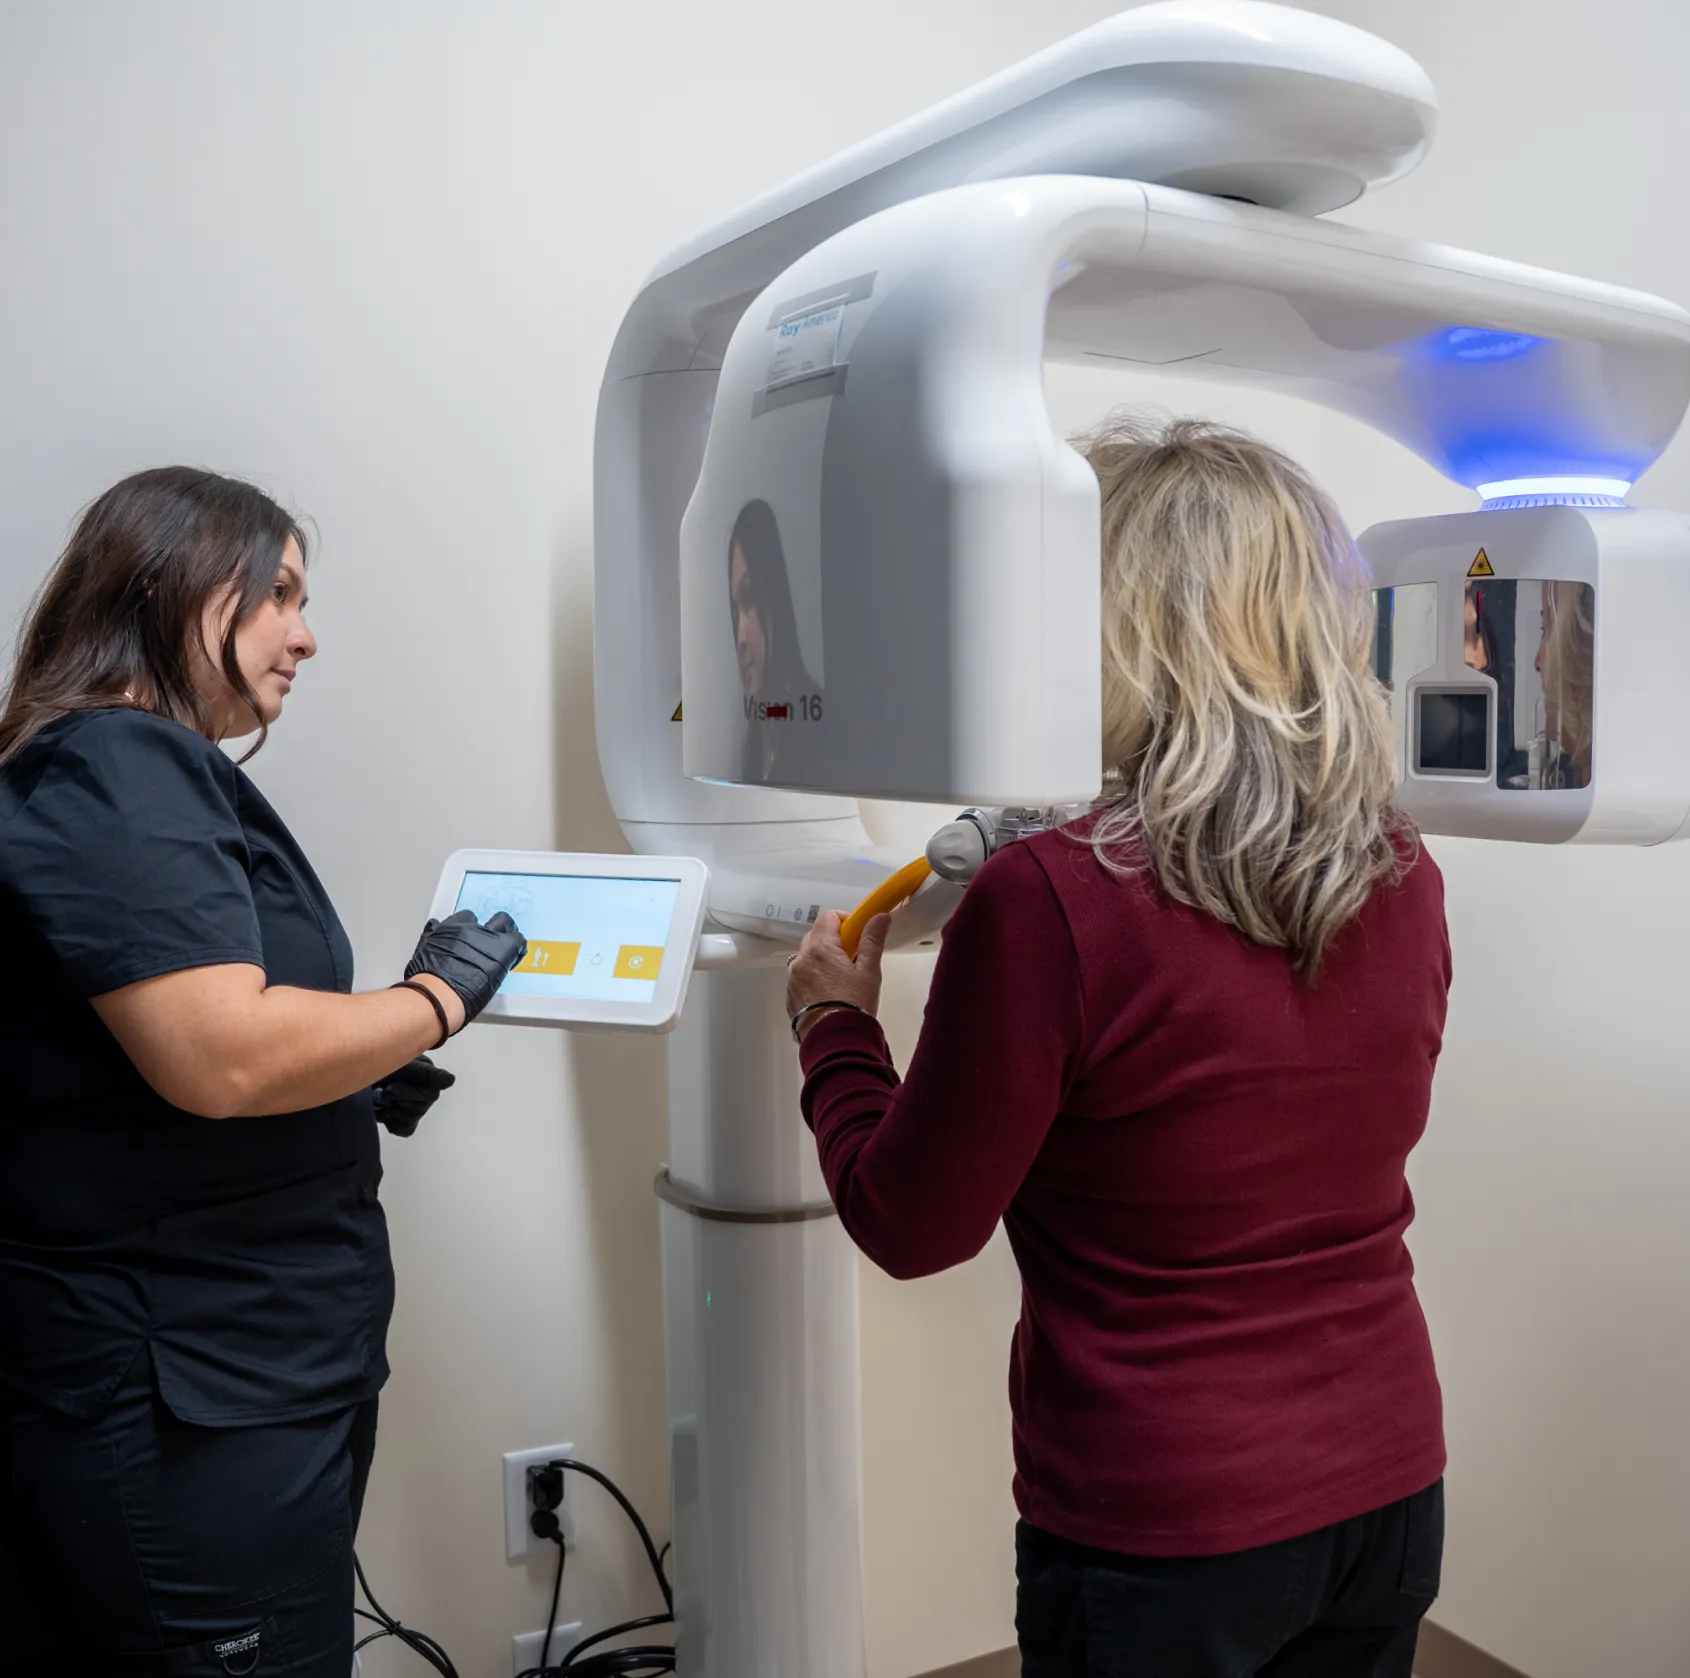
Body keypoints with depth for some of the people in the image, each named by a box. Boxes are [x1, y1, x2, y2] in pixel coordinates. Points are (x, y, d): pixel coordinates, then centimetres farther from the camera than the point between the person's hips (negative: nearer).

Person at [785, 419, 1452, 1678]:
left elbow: (910, 1227, -13)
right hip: (1390, 1485, 6)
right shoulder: (1405, 881, -6)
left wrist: (835, 1023, 3)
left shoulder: (1051, 900, -25)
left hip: (1163, 1529, -5)